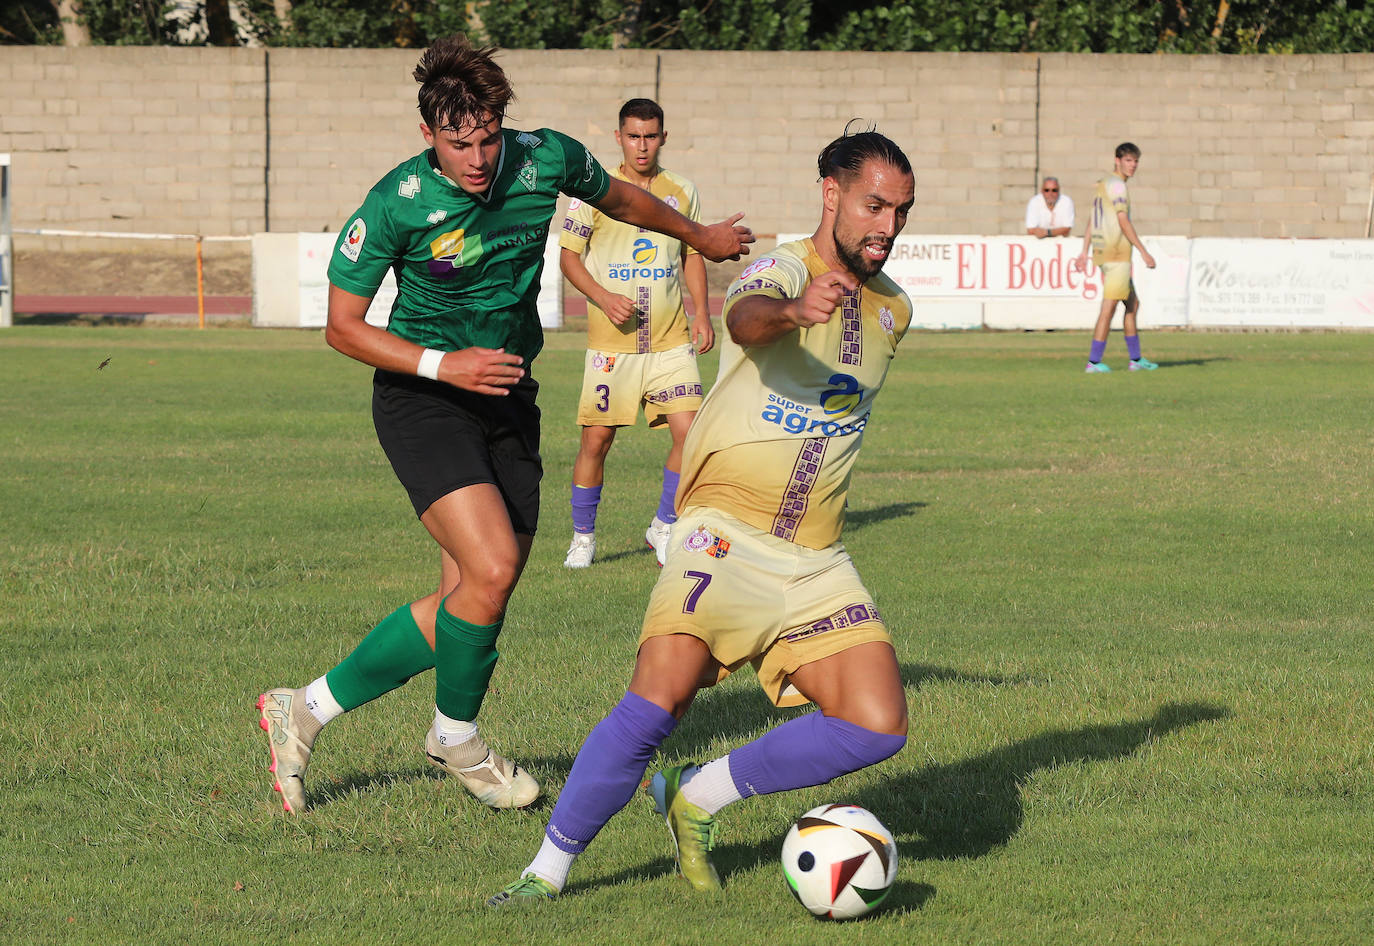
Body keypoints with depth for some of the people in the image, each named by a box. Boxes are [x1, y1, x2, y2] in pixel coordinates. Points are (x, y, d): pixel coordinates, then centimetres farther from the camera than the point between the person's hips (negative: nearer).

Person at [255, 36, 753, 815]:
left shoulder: (546, 160, -7)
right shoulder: (397, 203, -18)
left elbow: (617, 197, 17)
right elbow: (342, 325, -10)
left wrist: (700, 236, 32)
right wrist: (443, 365, -22)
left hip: (508, 399, 5)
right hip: (422, 399, -5)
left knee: (470, 601, 2)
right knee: (492, 571, -22)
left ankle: (307, 709, 15)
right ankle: (457, 741, 4)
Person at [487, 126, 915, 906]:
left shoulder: (893, 310, 12)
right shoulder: (785, 267, -10)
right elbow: (746, 317, -37)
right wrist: (796, 308, -58)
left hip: (816, 562, 6)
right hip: (725, 535, -6)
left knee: (879, 727, -12)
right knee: (660, 700, -24)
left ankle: (699, 798, 7)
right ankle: (550, 867, -6)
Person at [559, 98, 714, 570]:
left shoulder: (682, 192, 8)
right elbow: (568, 255, 2)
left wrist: (702, 313, 6)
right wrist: (604, 298, -13)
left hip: (671, 341, 2)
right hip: (611, 343, -2)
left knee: (690, 432, -9)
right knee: (596, 439, 0)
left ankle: (664, 527, 9)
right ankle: (583, 535, 18)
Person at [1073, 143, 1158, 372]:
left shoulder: (1102, 184, 19)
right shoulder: (1116, 184, -10)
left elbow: (1091, 222, 21)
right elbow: (1123, 222, -17)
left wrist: (1084, 253, 21)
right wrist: (1143, 251, -16)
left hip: (1102, 252, 10)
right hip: (1117, 254, -10)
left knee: (1133, 304, 15)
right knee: (1109, 308, -9)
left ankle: (1136, 358, 18)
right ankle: (1094, 362, -10)